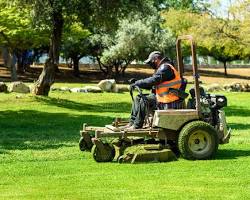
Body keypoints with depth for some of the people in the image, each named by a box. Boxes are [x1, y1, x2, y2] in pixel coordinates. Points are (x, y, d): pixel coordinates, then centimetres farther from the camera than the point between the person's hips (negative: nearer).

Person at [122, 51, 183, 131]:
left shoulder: (166, 68, -16)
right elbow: (152, 85, 18)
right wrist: (137, 83, 8)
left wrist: (137, 83, -19)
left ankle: (137, 126, -16)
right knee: (138, 98, 8)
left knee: (143, 101, -23)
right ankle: (132, 123, 5)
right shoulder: (162, 68, 18)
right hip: (160, 97, 11)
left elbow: (154, 80, -27)